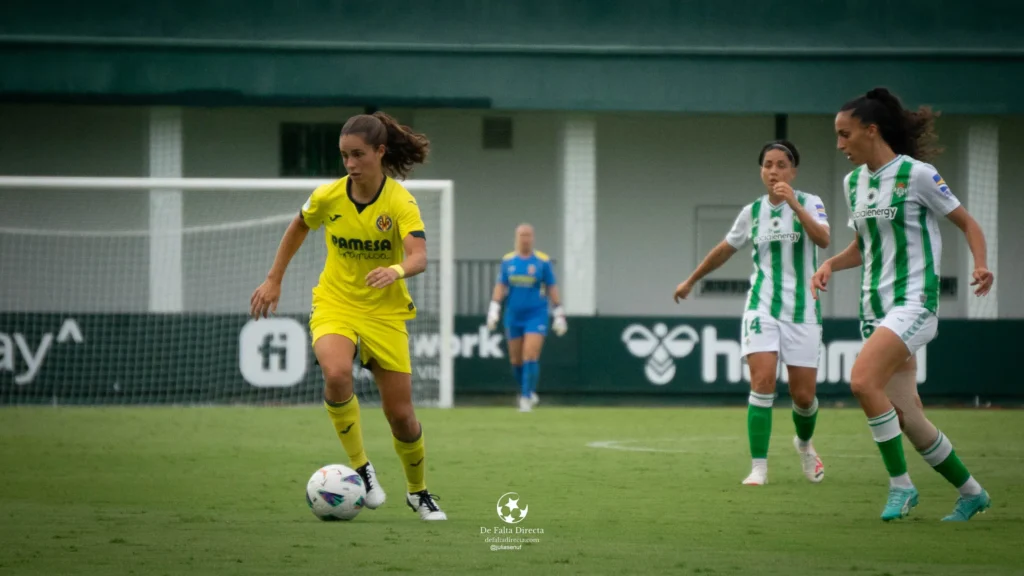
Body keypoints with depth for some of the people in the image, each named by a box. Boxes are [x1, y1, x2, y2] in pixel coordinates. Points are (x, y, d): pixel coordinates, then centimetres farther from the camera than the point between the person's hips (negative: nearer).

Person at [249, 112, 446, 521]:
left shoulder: (400, 202, -16)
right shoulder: (328, 197, -8)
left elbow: (419, 257, -31)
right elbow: (299, 228, 14)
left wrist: (397, 271, -52)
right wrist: (274, 280, 15)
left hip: (385, 312, -1)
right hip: (334, 304, 1)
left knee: (400, 414, 2)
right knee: (337, 373, -32)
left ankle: (418, 491, 30)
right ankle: (360, 467, -14)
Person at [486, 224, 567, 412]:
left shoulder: (543, 261, -2)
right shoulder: (508, 261, 5)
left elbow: (552, 289, 3)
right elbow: (500, 287, 8)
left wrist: (559, 315, 1)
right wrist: (494, 310, -2)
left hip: (536, 315, -3)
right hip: (514, 316, 3)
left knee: (530, 357, -14)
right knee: (516, 360, 8)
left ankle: (526, 398, -9)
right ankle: (528, 392, 30)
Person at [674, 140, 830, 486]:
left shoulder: (809, 203, -2)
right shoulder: (753, 211, 6)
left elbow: (823, 239, -22)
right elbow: (725, 250, 22)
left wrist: (794, 204, -31)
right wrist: (691, 281, 30)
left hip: (802, 310, -1)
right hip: (762, 307, 1)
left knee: (803, 395, 2)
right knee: (762, 382, -17)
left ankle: (804, 443, 36)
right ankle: (758, 468, -13)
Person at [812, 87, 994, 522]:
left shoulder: (916, 174, -9)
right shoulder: (853, 182, 12)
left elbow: (968, 224, -2)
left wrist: (981, 265, -19)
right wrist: (831, 264, 5)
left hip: (913, 302, -7)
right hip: (875, 307, 7)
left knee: (863, 380, -27)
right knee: (908, 418, 4)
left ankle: (900, 484, -15)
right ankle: (971, 493, 22)